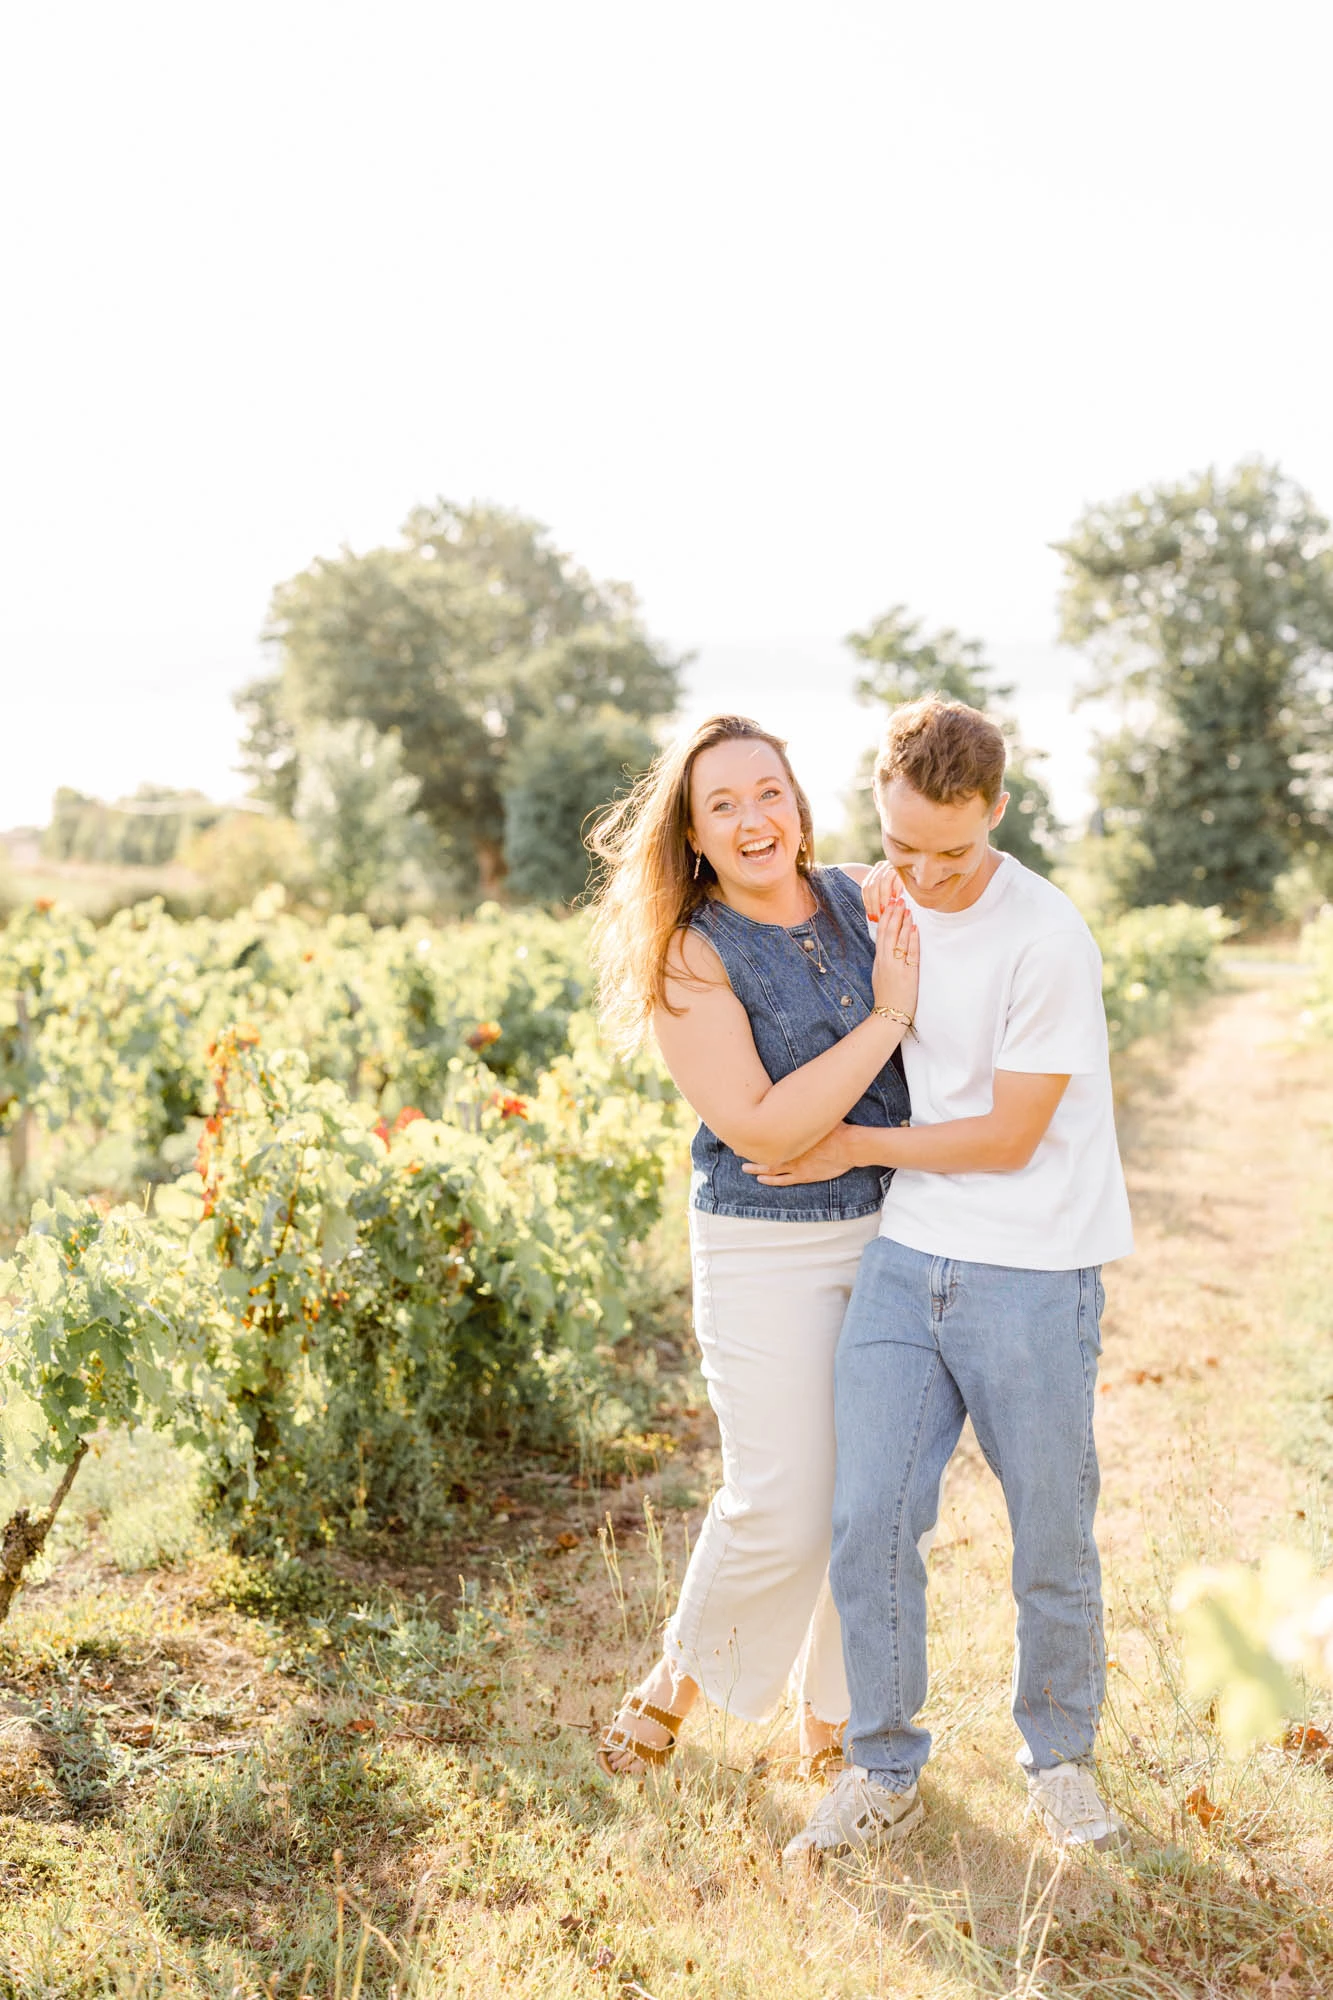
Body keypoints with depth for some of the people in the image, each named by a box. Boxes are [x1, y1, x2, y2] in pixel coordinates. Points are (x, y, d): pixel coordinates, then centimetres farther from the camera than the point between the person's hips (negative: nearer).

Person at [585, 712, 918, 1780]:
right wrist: (888, 1017, -20)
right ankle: (686, 1671, 27)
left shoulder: (863, 897, 1)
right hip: (771, 1250, -5)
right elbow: (761, 1127, -21)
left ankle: (832, 1715, 32)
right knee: (784, 1510, -3)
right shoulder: (689, 956, -13)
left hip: (896, 1224, 5)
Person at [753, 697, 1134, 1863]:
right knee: (869, 1522, 1)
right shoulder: (880, 900, 4)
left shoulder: (1047, 941, -16)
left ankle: (1061, 1760, 33)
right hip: (906, 1259, 5)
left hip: (1033, 1277, -4)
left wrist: (858, 1147, -5)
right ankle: (884, 1775, 19)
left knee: (1053, 1544, 9)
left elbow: (1006, 1139, -12)